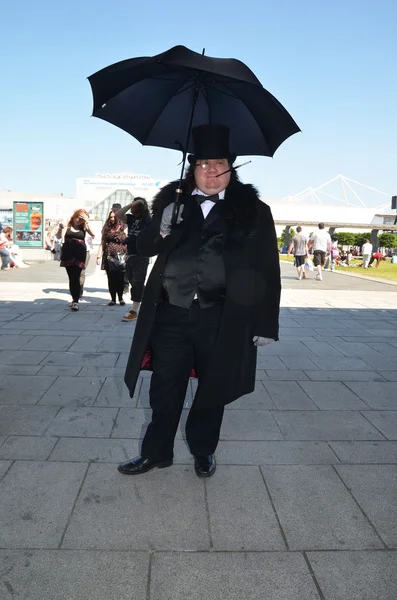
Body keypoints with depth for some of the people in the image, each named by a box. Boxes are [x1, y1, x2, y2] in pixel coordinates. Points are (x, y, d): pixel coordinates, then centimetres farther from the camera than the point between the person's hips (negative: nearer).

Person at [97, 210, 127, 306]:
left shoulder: (123, 229, 6)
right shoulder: (106, 229, 14)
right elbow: (102, 244, 14)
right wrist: (99, 256, 5)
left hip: (120, 257, -2)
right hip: (109, 258, 2)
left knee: (120, 279, -1)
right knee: (111, 279, 1)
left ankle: (120, 298, 12)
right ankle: (113, 299, 9)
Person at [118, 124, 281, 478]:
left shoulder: (253, 211, 0)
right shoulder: (172, 201, 6)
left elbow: (267, 272, -1)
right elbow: (144, 248, 10)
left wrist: (265, 324, -3)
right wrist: (161, 229, -12)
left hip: (222, 320, -1)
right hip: (171, 314, 2)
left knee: (213, 390, 14)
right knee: (165, 388, 11)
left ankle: (203, 451, 37)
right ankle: (157, 451, 32)